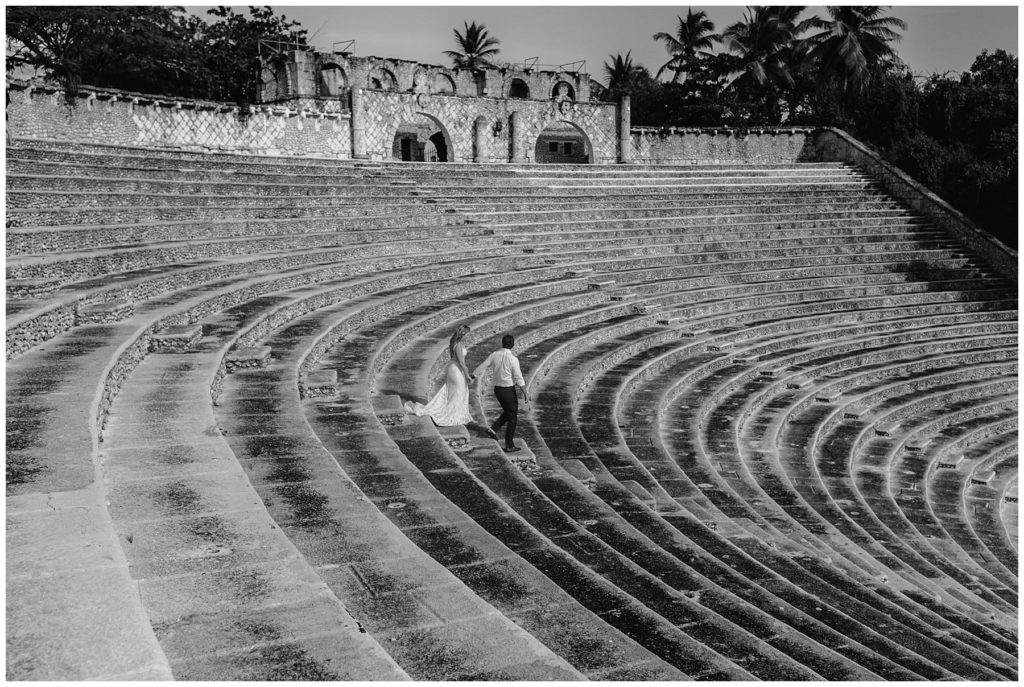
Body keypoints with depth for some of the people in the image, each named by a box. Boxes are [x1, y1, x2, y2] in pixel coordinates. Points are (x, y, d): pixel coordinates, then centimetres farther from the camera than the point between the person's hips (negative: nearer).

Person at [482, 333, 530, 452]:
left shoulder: (494, 355, -6)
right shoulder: (513, 359, -19)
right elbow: (519, 379, -17)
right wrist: (525, 395, -10)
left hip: (497, 388, 6)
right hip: (509, 390, -6)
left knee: (507, 412, 26)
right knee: (512, 418, 8)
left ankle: (493, 429, 10)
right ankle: (509, 445, 12)